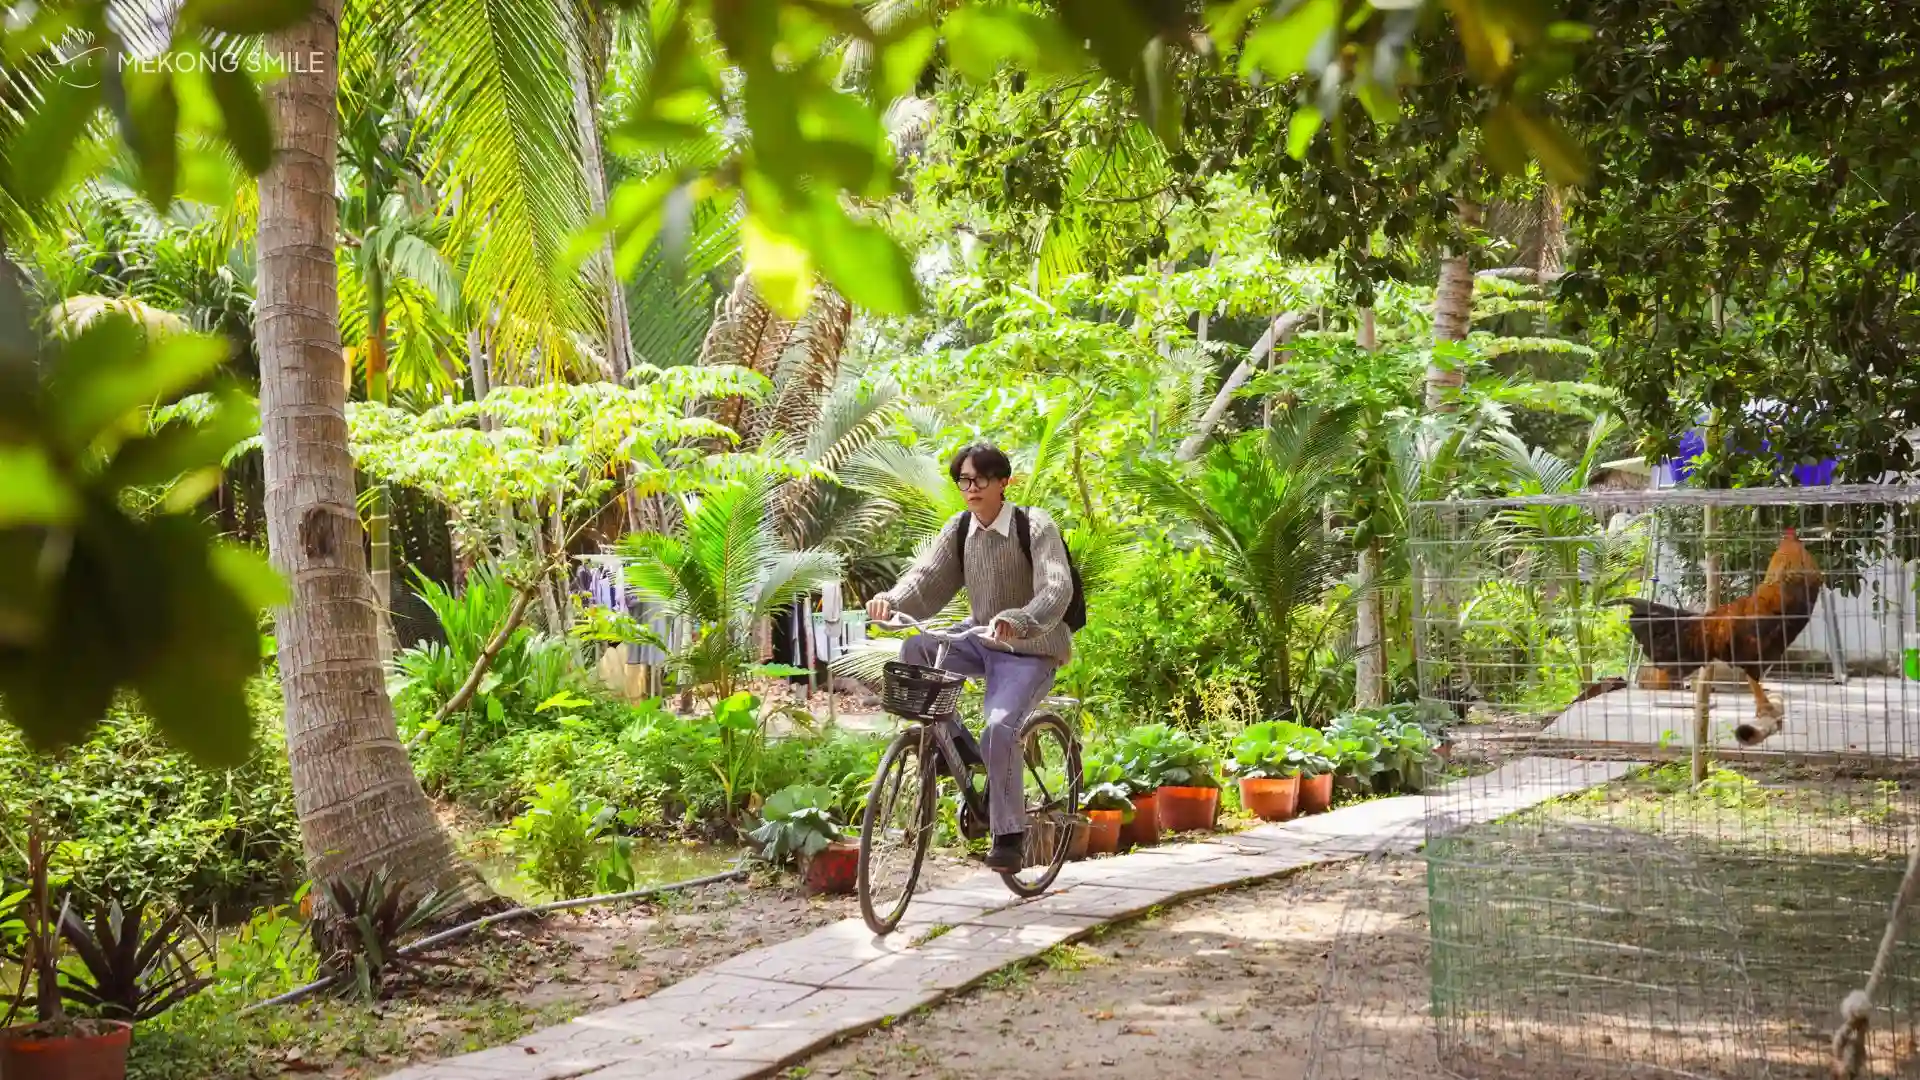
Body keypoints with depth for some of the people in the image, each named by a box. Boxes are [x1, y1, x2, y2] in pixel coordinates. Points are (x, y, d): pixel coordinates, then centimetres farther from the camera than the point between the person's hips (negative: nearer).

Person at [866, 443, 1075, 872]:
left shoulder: (1036, 526, -16)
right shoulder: (960, 530, 0)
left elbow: (1057, 589, -29)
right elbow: (926, 577, -9)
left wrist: (1018, 621, -48)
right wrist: (891, 600, -31)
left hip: (1030, 651, -6)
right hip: (979, 640, 6)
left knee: (1000, 725, -26)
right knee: (915, 650, -19)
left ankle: (1008, 835, -12)